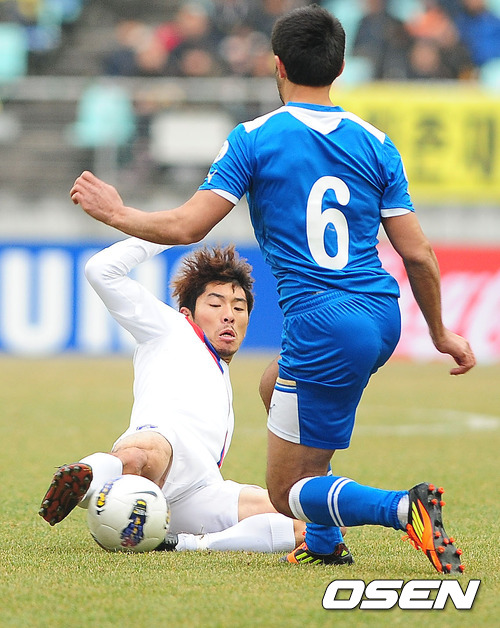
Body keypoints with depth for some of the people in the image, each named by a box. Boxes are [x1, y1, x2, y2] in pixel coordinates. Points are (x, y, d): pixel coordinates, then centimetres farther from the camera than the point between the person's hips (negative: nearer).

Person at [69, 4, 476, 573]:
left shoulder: (254, 138, -4)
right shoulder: (375, 143, 7)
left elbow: (187, 226, -8)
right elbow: (418, 254, 5)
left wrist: (116, 213, 10)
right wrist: (440, 333, 18)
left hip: (322, 328, -6)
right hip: (383, 317, 6)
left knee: (287, 493, 3)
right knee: (276, 383, 35)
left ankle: (405, 509, -25)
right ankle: (324, 541, 29)